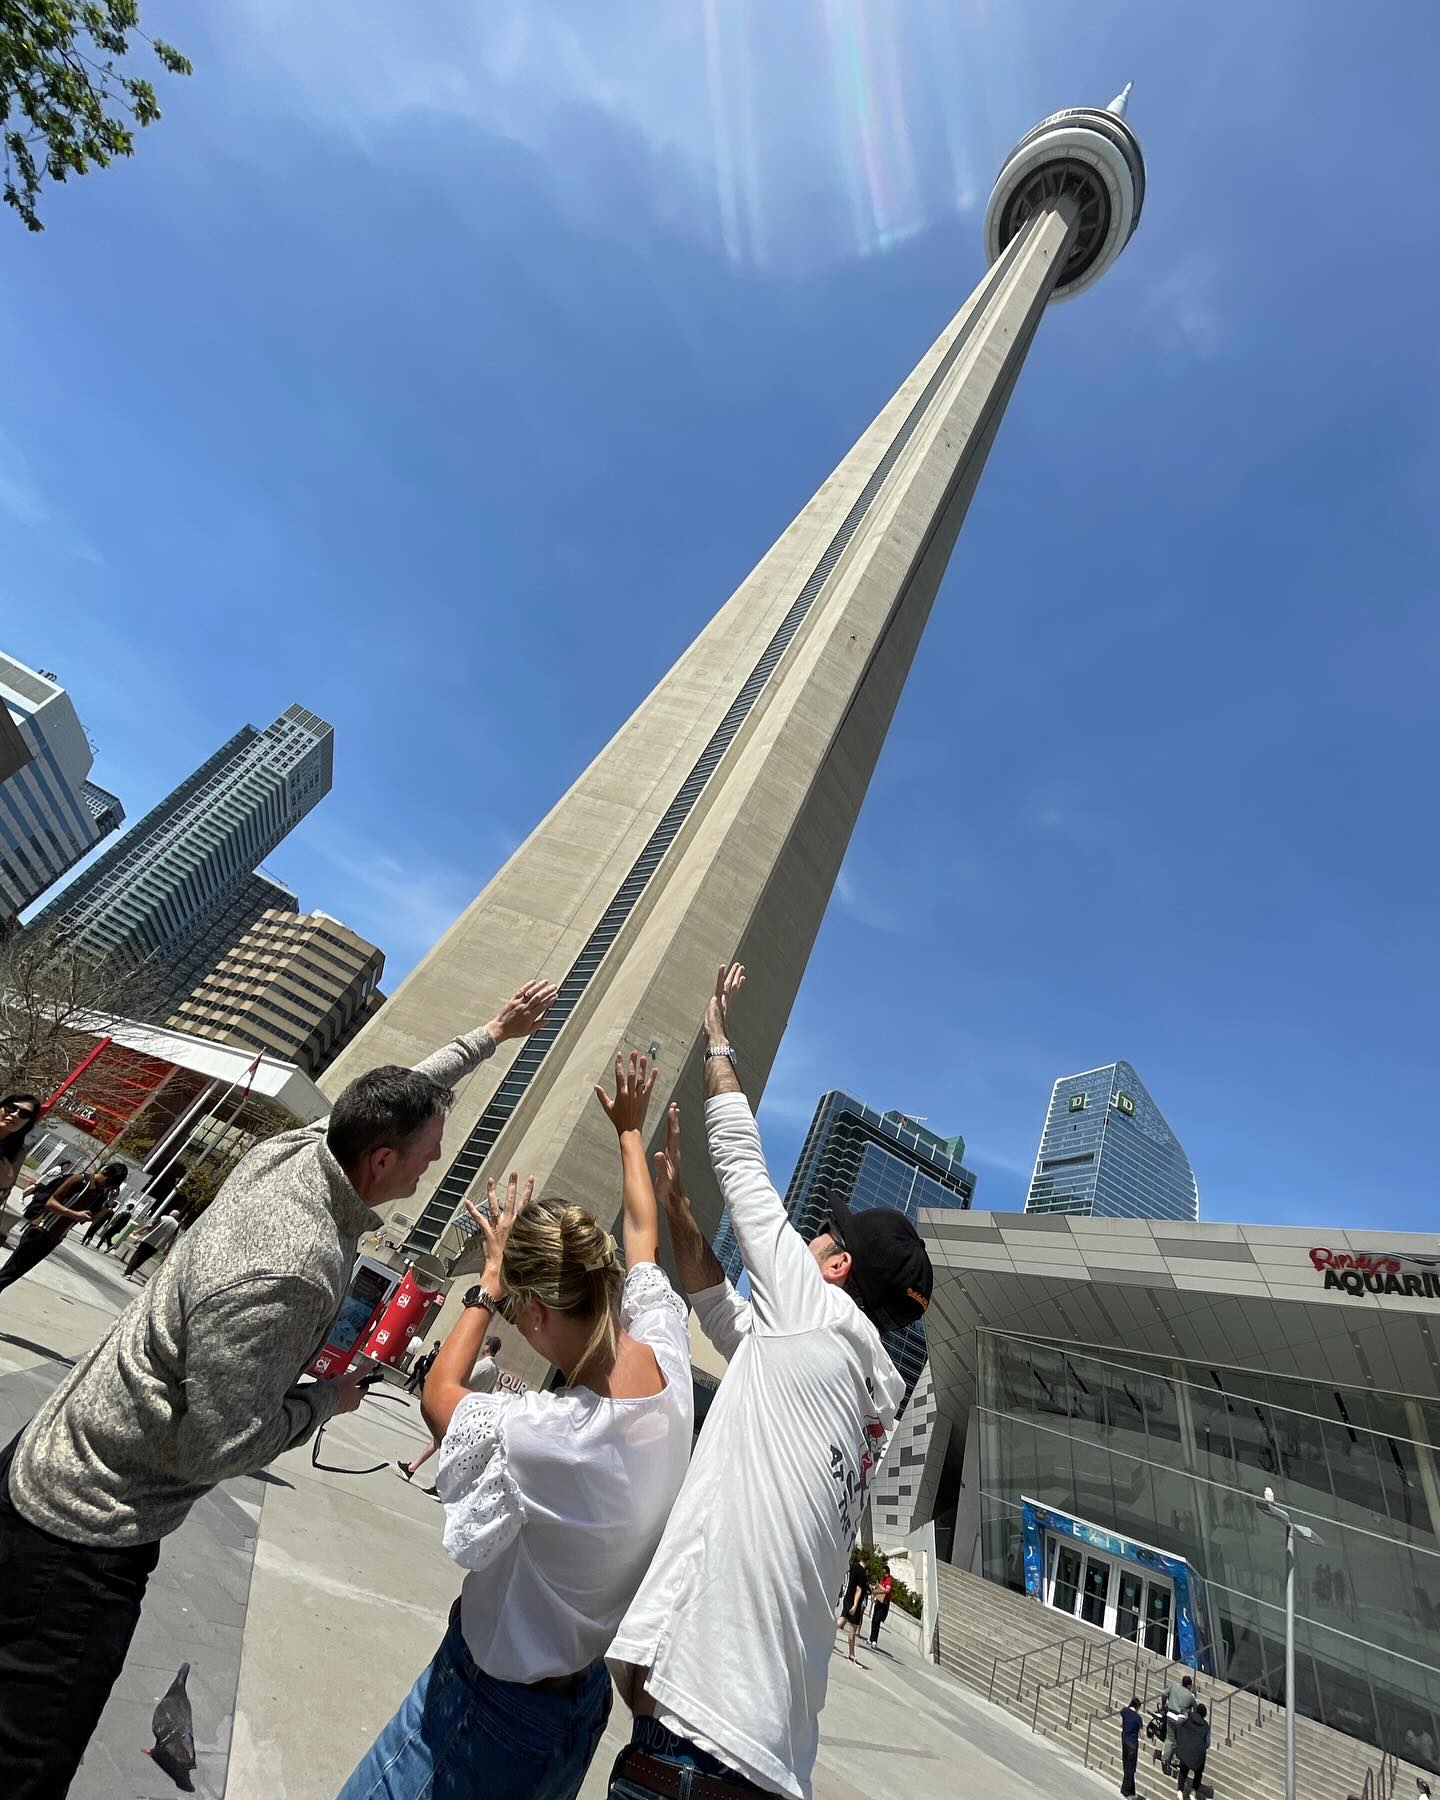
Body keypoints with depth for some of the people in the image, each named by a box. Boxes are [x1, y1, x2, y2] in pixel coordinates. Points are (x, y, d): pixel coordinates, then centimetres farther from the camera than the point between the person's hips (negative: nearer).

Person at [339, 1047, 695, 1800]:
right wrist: (629, 1130, 7)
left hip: (495, 1705, -5)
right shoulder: (669, 1364, -23)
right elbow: (643, 1238, -5)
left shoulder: (535, 1436, -39)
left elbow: (438, 1394, -16)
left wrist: (491, 1277, -11)